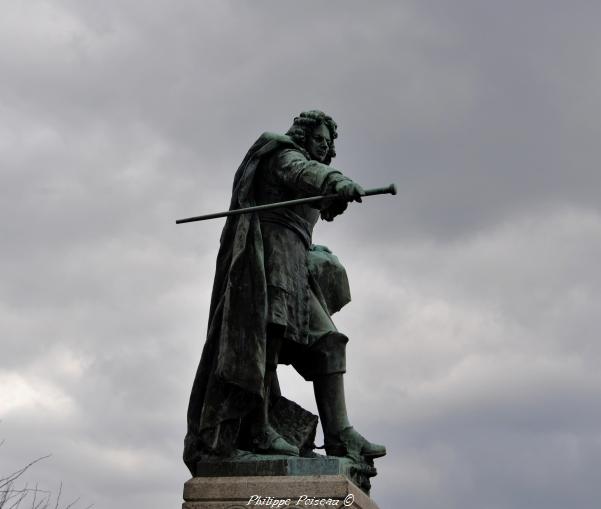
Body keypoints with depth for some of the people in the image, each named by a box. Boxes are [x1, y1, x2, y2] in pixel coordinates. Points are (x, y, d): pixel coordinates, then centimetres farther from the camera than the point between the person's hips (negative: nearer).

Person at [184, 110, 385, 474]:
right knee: (268, 330, -24)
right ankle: (256, 428, -32)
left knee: (326, 341, -2)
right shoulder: (286, 156, 4)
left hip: (291, 265, 9)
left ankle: (339, 434, -10)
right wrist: (338, 181, -41)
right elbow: (305, 173, -21)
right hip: (272, 250, -9)